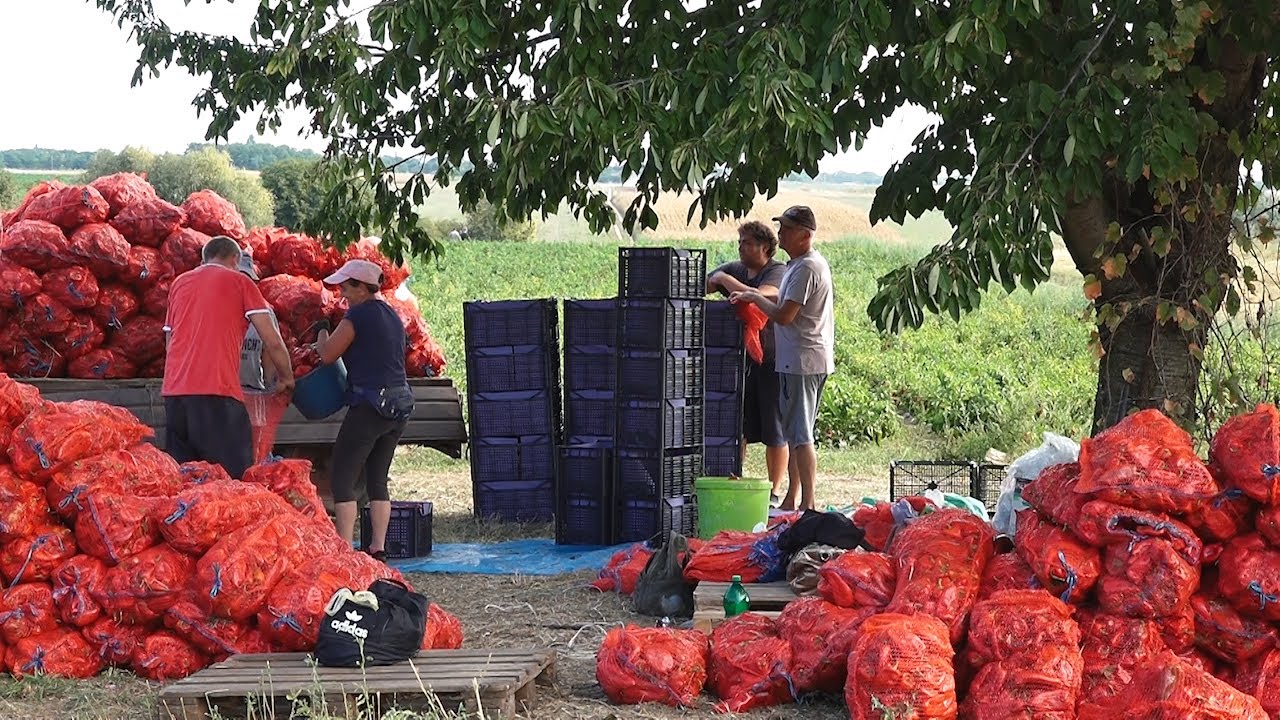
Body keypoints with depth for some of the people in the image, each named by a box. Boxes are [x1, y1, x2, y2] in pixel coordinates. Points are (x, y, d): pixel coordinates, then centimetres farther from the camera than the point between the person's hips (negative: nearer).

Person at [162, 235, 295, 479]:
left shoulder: (179, 283, 22)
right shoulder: (240, 282, 8)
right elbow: (272, 342, 3)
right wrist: (285, 378, 18)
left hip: (173, 392, 5)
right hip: (217, 392, -5)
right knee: (234, 477, -6)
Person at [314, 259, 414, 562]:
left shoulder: (358, 315, -10)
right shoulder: (392, 315, 15)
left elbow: (328, 355, -6)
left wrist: (322, 334, 15)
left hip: (371, 403, -8)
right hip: (401, 402, 8)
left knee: (343, 477, -3)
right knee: (378, 478, 13)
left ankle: (344, 547, -9)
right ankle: (378, 547, 11)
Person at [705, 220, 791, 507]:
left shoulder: (778, 273, -11)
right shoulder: (735, 270, 9)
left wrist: (724, 279, -17)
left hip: (772, 362, -6)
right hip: (742, 359, 6)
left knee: (775, 431, 2)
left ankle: (774, 492, 11)